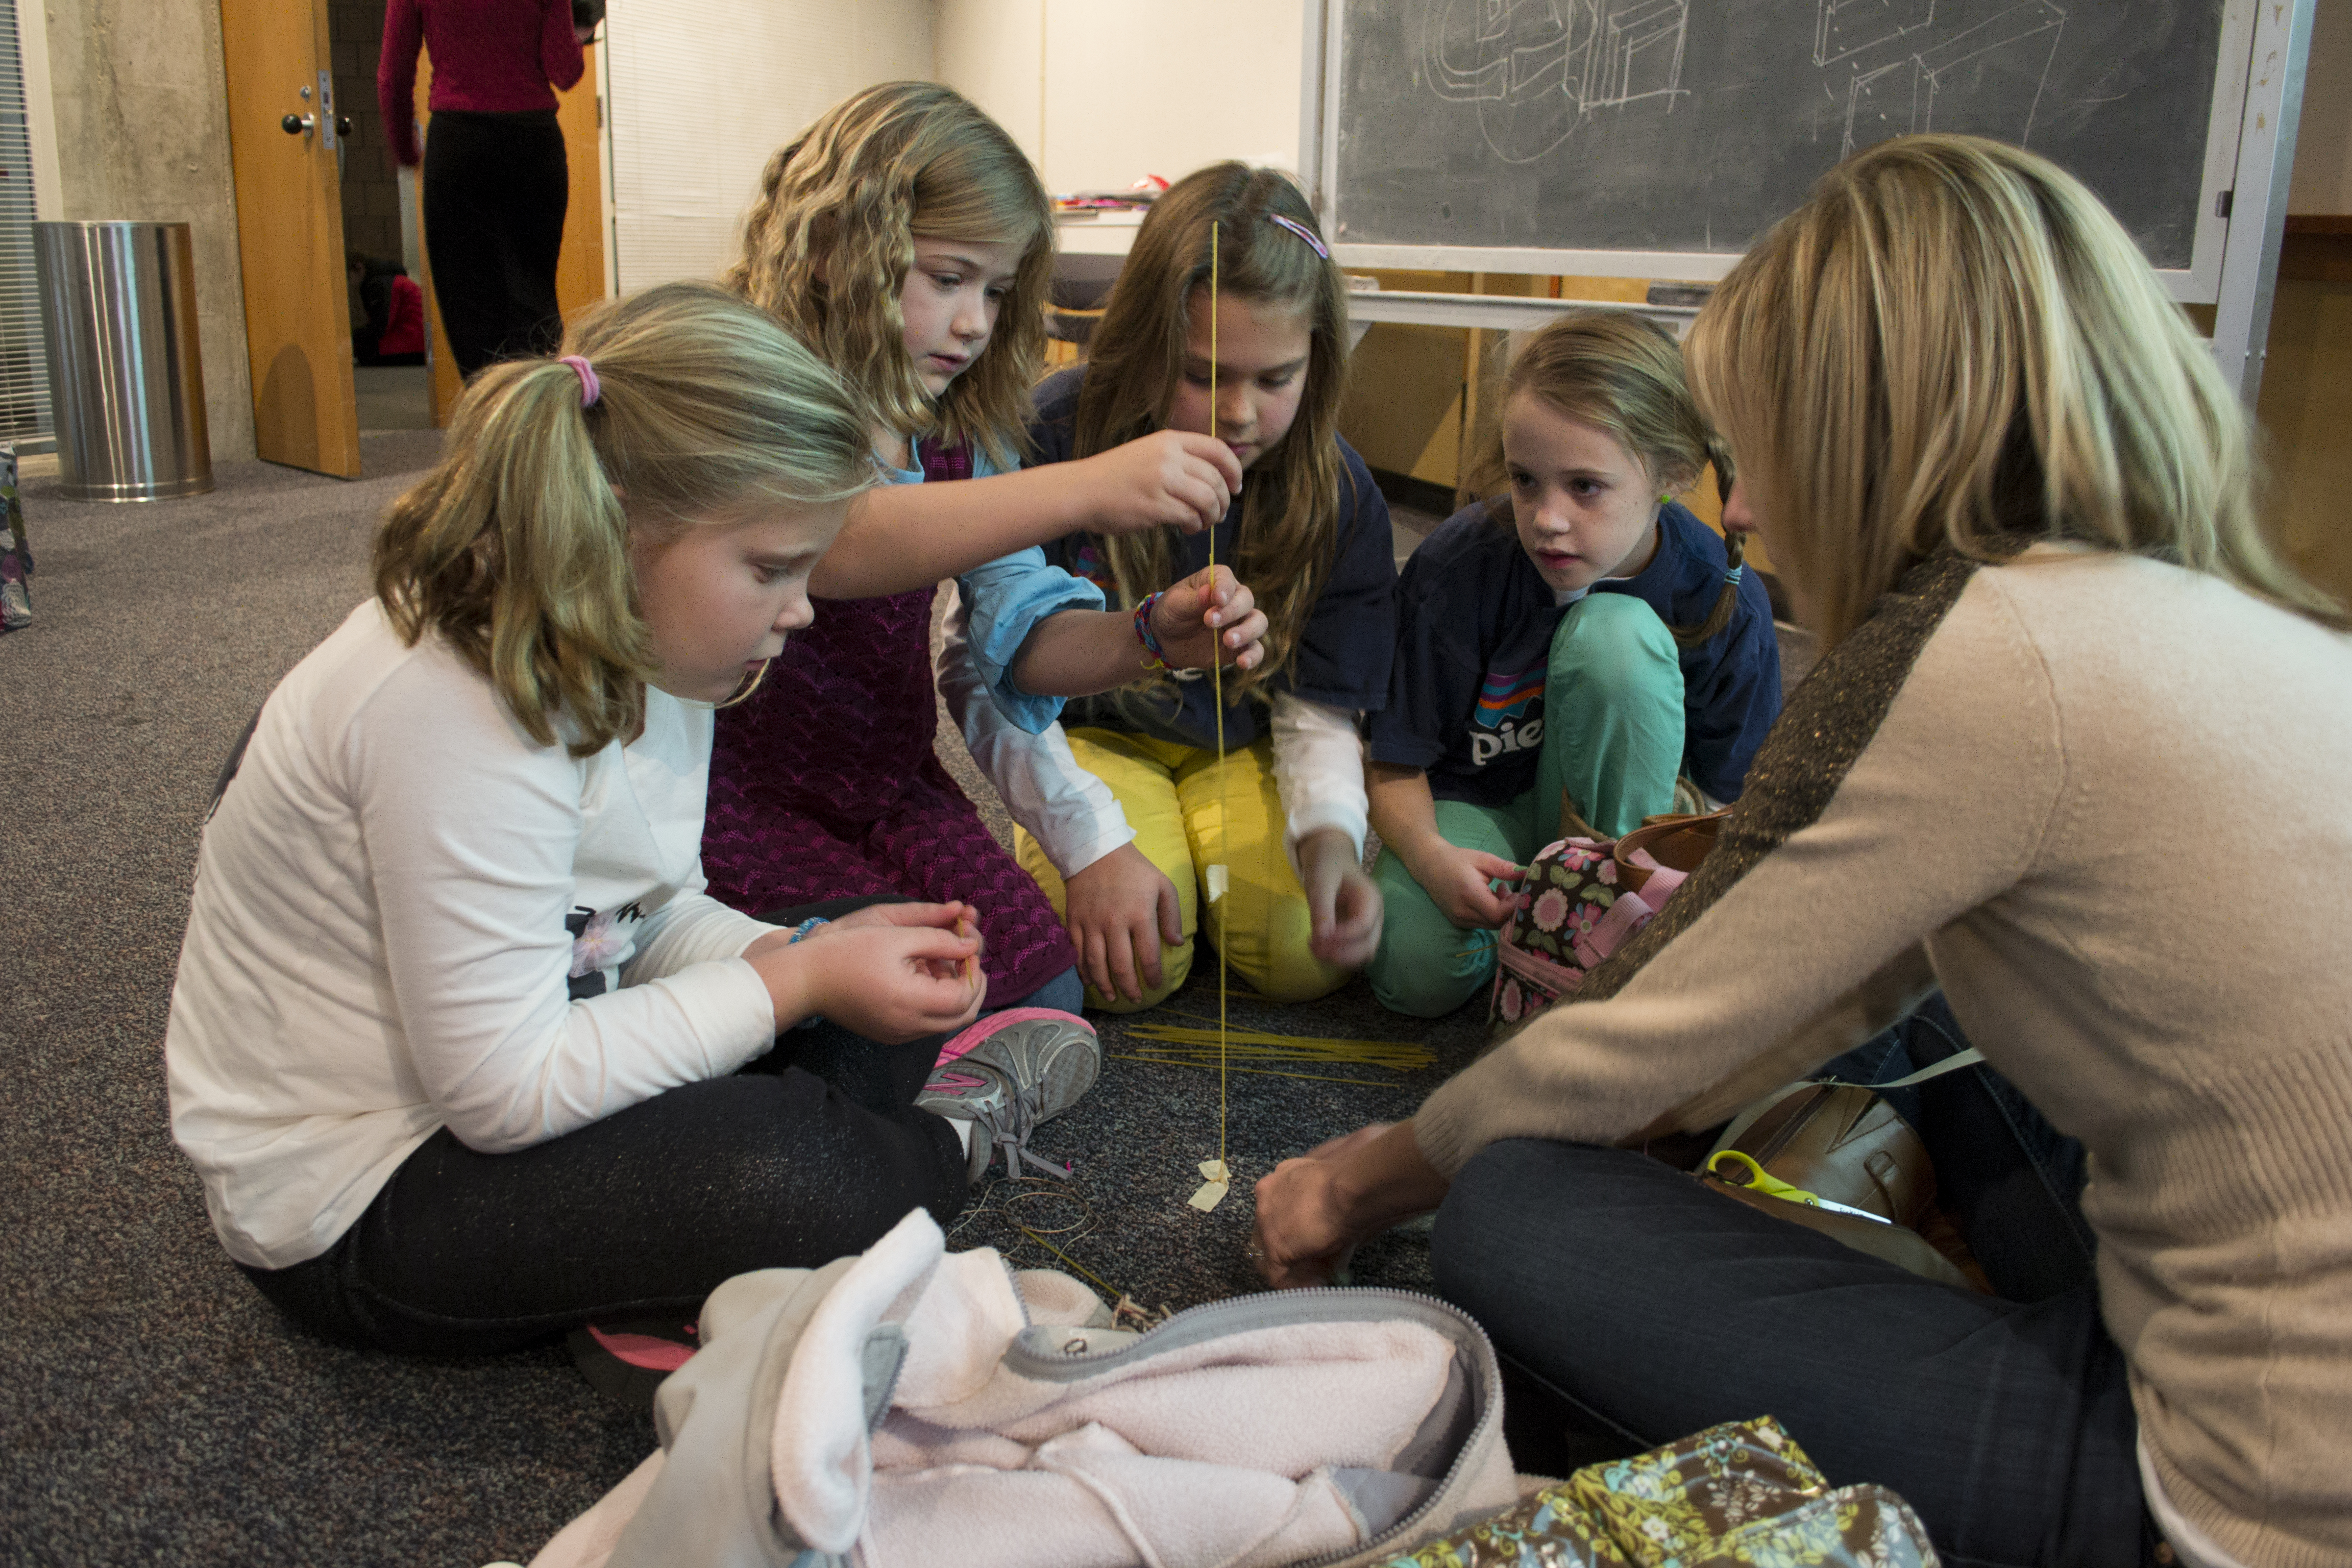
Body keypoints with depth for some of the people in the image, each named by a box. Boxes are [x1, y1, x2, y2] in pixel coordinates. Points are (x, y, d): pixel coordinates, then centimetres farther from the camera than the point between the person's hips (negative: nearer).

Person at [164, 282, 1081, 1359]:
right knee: (783, 1179, -31)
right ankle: (927, 1155, 0)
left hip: (501, 1074, 9)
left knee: (889, 984, 6)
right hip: (353, 1207, -9)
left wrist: (809, 950, -13)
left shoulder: (628, 657, -2)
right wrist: (795, 983, -25)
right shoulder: (456, 711, -31)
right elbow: (505, 1089, -30)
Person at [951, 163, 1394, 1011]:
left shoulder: (1336, 493, -15)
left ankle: (1203, 842, 14)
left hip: (1242, 747, 2)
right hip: (1088, 736, -2)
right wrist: (1090, 839, -26)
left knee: (1307, 957, -19)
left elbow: (1319, 705, -9)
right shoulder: (1053, 442, -24)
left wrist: (1330, 834, -31)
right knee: (1127, 969, -24)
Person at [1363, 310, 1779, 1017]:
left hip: (1609, 805, 1)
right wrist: (1429, 852, -35)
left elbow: (1730, 794, -9)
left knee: (1613, 633, -29)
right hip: (1474, 803, -1)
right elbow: (1396, 761, -13)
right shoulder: (1457, 566, -22)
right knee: (1417, 966, -33)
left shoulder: (1724, 598, -18)